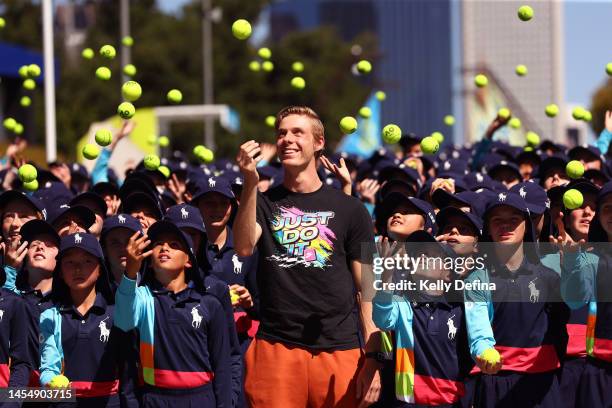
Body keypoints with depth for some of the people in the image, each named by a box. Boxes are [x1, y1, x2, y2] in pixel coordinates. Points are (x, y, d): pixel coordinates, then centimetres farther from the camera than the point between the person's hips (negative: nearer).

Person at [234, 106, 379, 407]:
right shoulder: (264, 203, 10)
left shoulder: (349, 209, 7)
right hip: (275, 346, 0)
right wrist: (250, 183, -22)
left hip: (338, 349, 0)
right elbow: (243, 247, -11)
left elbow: (367, 287, 5)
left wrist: (372, 359, -5)